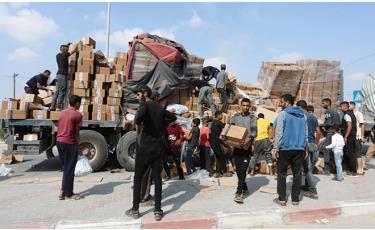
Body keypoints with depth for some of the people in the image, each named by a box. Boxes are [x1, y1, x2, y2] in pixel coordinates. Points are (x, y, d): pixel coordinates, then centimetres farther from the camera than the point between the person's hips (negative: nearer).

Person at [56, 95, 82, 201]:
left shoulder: (63, 113, 14)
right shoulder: (77, 114, -8)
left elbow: (58, 128, 16)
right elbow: (76, 133, -9)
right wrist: (77, 145, 0)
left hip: (59, 141, 8)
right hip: (69, 143, -8)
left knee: (66, 168, 19)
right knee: (69, 169, 1)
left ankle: (63, 191, 22)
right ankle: (68, 194, 9)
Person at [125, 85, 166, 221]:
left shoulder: (144, 104, -8)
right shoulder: (160, 108, 12)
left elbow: (140, 114, -31)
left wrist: (137, 122, -11)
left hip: (145, 147, -5)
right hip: (158, 147, 5)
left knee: (138, 178, 8)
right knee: (157, 178, 6)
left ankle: (135, 210, 15)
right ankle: (158, 211, 7)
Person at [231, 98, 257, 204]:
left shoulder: (252, 117, 0)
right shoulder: (236, 116, 12)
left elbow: (254, 132, -10)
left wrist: (249, 139, -30)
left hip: (246, 146, -4)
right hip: (236, 146, 5)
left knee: (243, 170, -10)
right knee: (238, 170, 11)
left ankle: (239, 193, -9)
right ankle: (244, 188, 29)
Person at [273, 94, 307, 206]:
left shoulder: (283, 114, -6)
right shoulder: (302, 115, 12)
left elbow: (279, 132, -13)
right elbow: (305, 133, 12)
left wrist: (275, 148, -12)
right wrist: (304, 147, 17)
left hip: (285, 148, -5)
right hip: (300, 149, 5)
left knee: (281, 173, 5)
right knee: (297, 173, 10)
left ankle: (282, 199, 7)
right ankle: (295, 199, 14)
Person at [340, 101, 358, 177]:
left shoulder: (347, 115, -14)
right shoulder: (351, 113, 16)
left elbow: (349, 126, -23)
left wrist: (345, 137, -24)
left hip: (348, 137, -10)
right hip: (353, 136, 10)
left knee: (349, 154, -4)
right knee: (352, 154, 15)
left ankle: (353, 172, 1)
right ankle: (352, 170, 22)